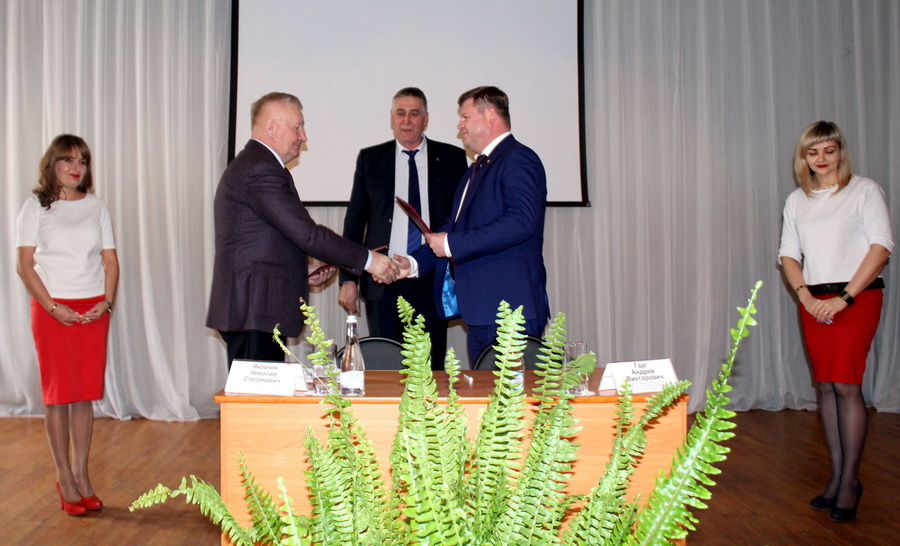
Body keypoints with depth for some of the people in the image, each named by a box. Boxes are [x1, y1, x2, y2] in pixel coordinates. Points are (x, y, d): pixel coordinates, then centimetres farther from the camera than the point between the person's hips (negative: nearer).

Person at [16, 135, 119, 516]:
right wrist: (52, 307, -12)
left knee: (85, 394, 5)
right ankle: (64, 478, 12)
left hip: (94, 311, 2)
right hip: (52, 310, -2)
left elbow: (110, 261, 9)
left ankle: (81, 475, 15)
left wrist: (107, 302, -5)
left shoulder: (96, 207, 10)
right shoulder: (36, 208, 3)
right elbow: (25, 265, -2)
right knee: (58, 394, 2)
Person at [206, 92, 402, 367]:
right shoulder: (261, 170, -15)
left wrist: (303, 276, 14)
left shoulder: (248, 165, 20)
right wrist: (367, 259, -15)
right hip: (254, 311, -11)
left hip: (252, 310, 11)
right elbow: (306, 233, -20)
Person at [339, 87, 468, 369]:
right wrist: (348, 278, 2)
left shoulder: (452, 158, 7)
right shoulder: (370, 158, 10)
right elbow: (355, 220, 9)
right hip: (382, 280, 1)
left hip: (433, 281, 0)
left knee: (431, 366, 3)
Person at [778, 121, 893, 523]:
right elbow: (789, 255, 11)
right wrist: (805, 296, -7)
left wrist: (844, 298, -15)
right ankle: (837, 476, 14)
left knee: (846, 384, -10)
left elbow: (881, 246, -8)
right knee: (825, 386, 6)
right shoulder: (796, 201, 13)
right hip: (814, 303, 5)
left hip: (857, 297, -4)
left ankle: (850, 479, 1)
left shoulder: (864, 190, -1)